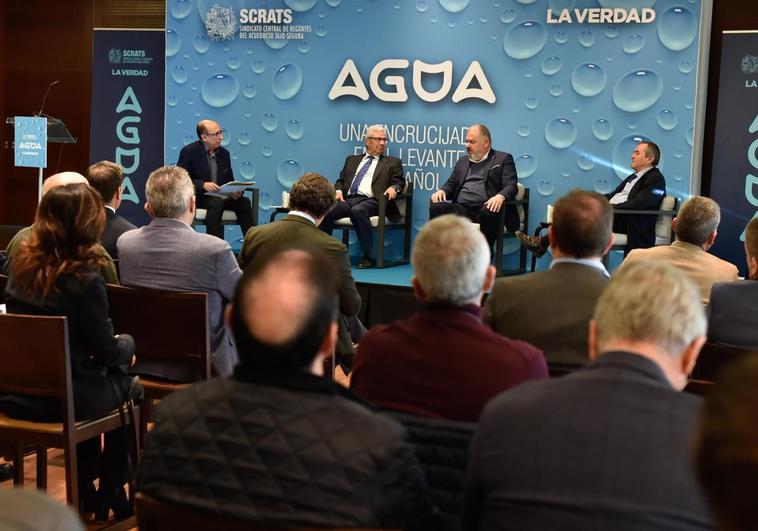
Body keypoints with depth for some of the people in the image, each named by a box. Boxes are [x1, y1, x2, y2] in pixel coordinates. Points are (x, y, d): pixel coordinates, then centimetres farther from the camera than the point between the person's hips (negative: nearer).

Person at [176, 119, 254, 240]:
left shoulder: (224, 153, 12)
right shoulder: (189, 151, -5)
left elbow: (230, 180, 15)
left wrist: (235, 191, -9)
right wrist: (203, 185, -25)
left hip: (220, 196, 5)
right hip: (197, 197, -5)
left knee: (244, 201, -20)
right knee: (217, 202, -35)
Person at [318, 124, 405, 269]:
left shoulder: (392, 163, 20)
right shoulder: (352, 160, 28)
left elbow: (399, 182, 11)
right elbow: (341, 180, 25)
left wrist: (393, 187, -13)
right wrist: (338, 190, 3)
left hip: (370, 201, -3)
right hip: (347, 199, 3)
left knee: (358, 211, -39)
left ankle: (367, 256, -32)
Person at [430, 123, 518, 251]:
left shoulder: (503, 159, 13)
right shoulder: (463, 161, 29)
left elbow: (511, 186, 1)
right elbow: (452, 183, 26)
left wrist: (500, 196, -23)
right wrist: (442, 191, 0)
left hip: (485, 208, -4)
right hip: (460, 209, 4)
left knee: (488, 213, -39)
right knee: (436, 207, -26)